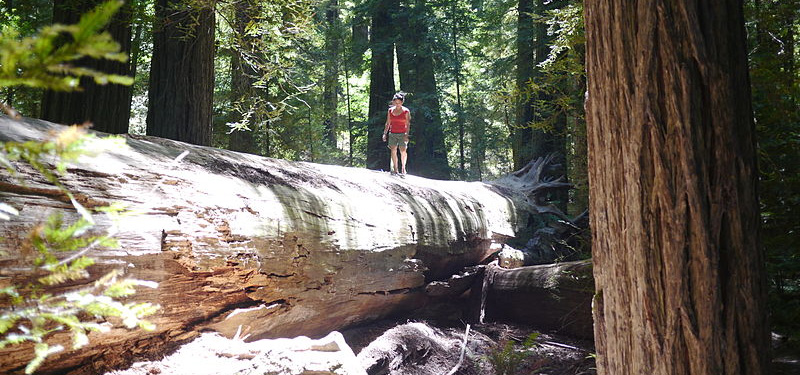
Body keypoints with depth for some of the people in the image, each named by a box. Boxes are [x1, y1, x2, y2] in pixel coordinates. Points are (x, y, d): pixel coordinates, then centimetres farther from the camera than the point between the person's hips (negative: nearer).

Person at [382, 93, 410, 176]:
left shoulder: (406, 111, -2)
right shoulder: (390, 110, 8)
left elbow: (408, 124, -6)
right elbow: (388, 123, 13)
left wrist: (406, 135, -15)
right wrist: (385, 133, 7)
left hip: (402, 134, -3)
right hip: (392, 134, 3)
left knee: (403, 151, -13)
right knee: (393, 151, 0)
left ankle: (403, 168, 1)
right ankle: (395, 169, 6)